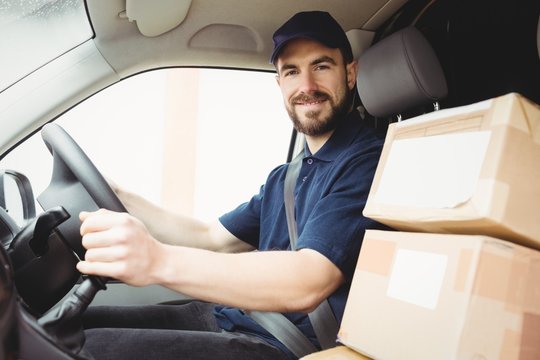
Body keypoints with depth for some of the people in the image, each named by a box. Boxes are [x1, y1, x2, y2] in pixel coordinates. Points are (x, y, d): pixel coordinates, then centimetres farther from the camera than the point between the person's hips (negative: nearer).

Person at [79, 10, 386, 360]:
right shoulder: (284, 177, 17)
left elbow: (307, 283, -26)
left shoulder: (369, 161, -13)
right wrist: (114, 196, 9)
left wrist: (159, 260, -37)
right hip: (227, 318, 8)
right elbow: (211, 238, 18)